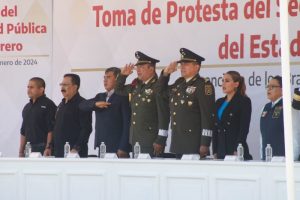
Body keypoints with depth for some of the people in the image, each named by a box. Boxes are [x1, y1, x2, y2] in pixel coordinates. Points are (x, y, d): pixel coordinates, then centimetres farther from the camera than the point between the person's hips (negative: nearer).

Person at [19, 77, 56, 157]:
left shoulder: (48, 105, -4)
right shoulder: (27, 107, 19)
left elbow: (51, 130, -12)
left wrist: (48, 148, -19)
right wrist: (21, 151, 17)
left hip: (43, 148, -7)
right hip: (29, 148, 7)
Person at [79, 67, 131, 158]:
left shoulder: (123, 97, -3)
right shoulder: (100, 96, 19)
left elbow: (127, 123, -9)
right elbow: (82, 105, 8)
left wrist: (123, 148, -15)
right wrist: (95, 104, -12)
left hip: (116, 148, -6)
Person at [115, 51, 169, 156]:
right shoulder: (136, 86, 13)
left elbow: (163, 115, -14)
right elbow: (118, 90, 30)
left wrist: (160, 140, -17)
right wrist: (123, 75, 11)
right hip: (136, 140, 7)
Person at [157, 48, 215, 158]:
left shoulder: (204, 85, -9)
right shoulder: (179, 83, 16)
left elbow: (208, 116, -14)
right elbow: (161, 91, 32)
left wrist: (205, 143, -19)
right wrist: (166, 73, 13)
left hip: (194, 144, -7)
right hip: (176, 143, 7)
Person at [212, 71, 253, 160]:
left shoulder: (244, 101, -2)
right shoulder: (219, 102, 17)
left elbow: (244, 129, -9)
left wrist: (237, 151, -16)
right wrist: (215, 152, 10)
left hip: (235, 150, -6)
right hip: (221, 151, 6)